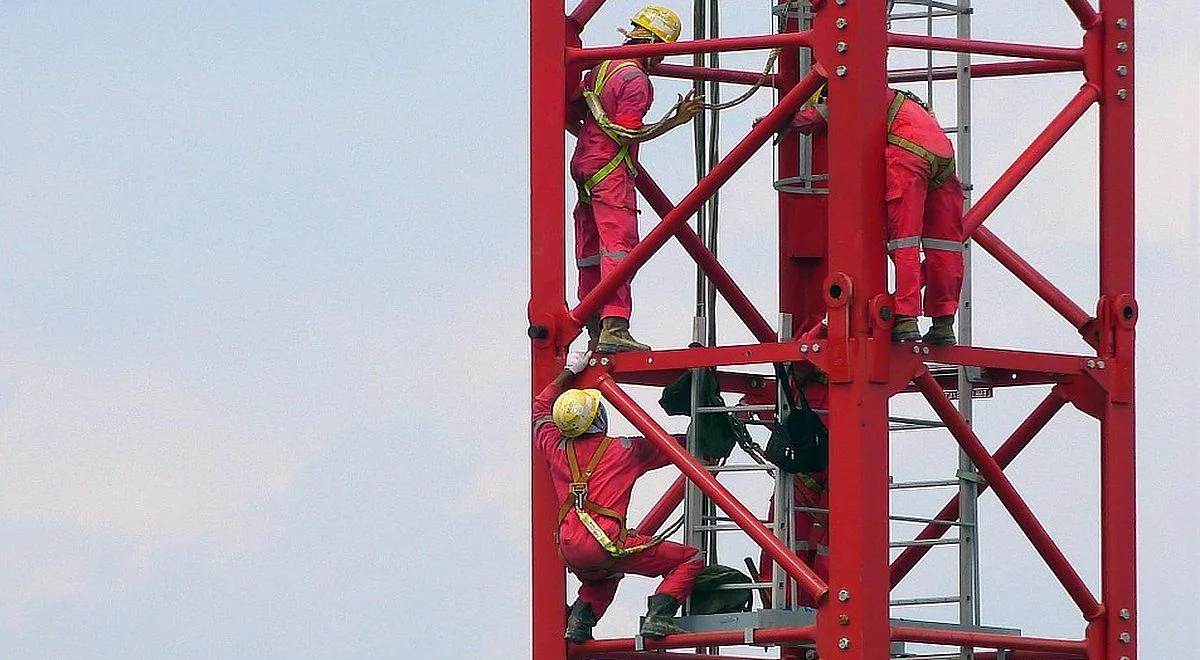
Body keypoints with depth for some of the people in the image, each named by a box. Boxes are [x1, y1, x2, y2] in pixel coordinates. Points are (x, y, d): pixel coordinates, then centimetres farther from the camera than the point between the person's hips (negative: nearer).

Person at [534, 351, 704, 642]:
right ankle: (658, 616, -16)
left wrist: (568, 373, 38)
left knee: (604, 577, 40)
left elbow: (540, 409, 34)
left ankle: (580, 618, 15)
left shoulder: (557, 449, 15)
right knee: (689, 560, 1)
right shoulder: (624, 449, 6)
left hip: (570, 552, 6)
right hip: (607, 544, -6)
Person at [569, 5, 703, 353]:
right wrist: (675, 120, -16)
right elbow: (628, 132, -19)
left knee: (591, 252, 11)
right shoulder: (636, 80, -12)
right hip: (612, 169, -10)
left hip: (584, 164, 10)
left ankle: (595, 333, 15)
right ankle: (614, 327, -27)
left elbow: (570, 114, 20)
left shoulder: (602, 68, 16)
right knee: (618, 246, -16)